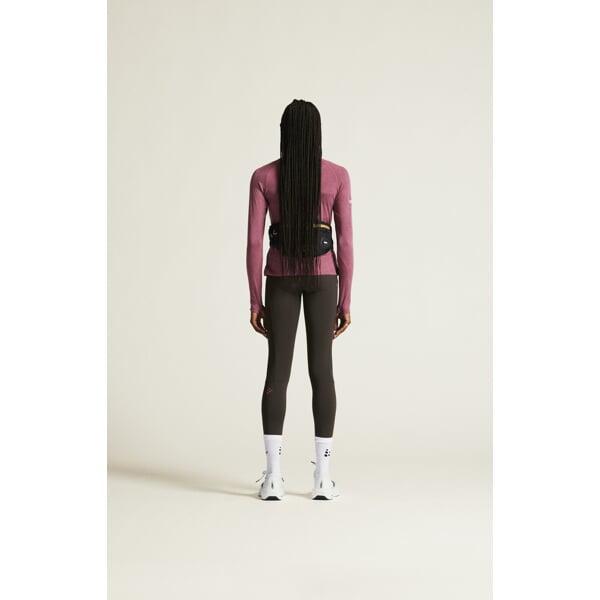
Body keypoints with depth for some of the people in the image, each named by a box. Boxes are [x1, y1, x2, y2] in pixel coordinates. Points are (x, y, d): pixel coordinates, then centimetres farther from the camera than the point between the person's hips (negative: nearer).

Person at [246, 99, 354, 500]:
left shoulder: (263, 176, -3)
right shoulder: (337, 175, -4)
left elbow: (254, 243, -5)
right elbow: (345, 242, -6)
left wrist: (255, 301, 1)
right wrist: (346, 301, 0)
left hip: (281, 278, 0)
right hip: (322, 276, 0)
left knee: (278, 371, 3)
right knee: (321, 369, 4)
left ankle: (273, 476, -3)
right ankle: (323, 477, 3)